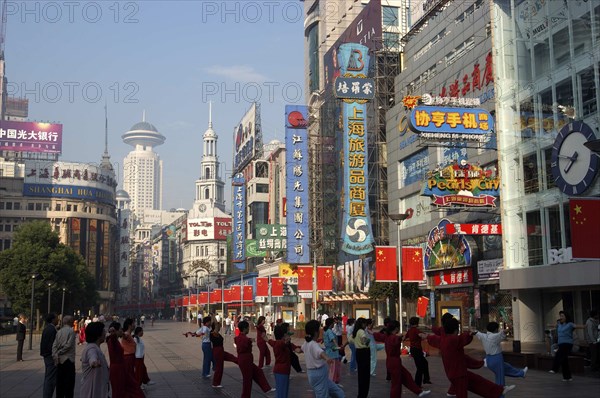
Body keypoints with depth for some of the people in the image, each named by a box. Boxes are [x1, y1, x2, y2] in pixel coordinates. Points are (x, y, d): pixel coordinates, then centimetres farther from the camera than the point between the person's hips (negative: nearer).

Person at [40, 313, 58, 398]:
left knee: (47, 378, 17)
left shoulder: (47, 328, 11)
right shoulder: (52, 329, -19)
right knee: (51, 379, -6)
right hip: (51, 356, -11)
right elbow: (52, 344, -23)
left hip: (47, 356, 11)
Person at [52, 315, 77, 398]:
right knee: (69, 382, -1)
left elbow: (54, 345, 2)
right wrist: (59, 353, -5)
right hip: (68, 359, -6)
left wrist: (55, 355, -5)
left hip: (59, 360, 6)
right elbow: (68, 345, -15)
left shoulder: (59, 331, 10)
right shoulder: (71, 331, -9)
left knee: (60, 382, 11)